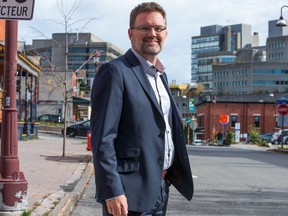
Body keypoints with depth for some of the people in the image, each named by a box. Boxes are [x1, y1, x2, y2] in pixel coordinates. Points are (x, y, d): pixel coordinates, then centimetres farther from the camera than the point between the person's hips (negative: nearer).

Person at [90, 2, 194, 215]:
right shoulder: (114, 72, -11)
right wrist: (112, 191, -21)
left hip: (160, 189, 8)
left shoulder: (161, 75, 16)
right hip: (130, 193, -8)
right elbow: (102, 138, -16)